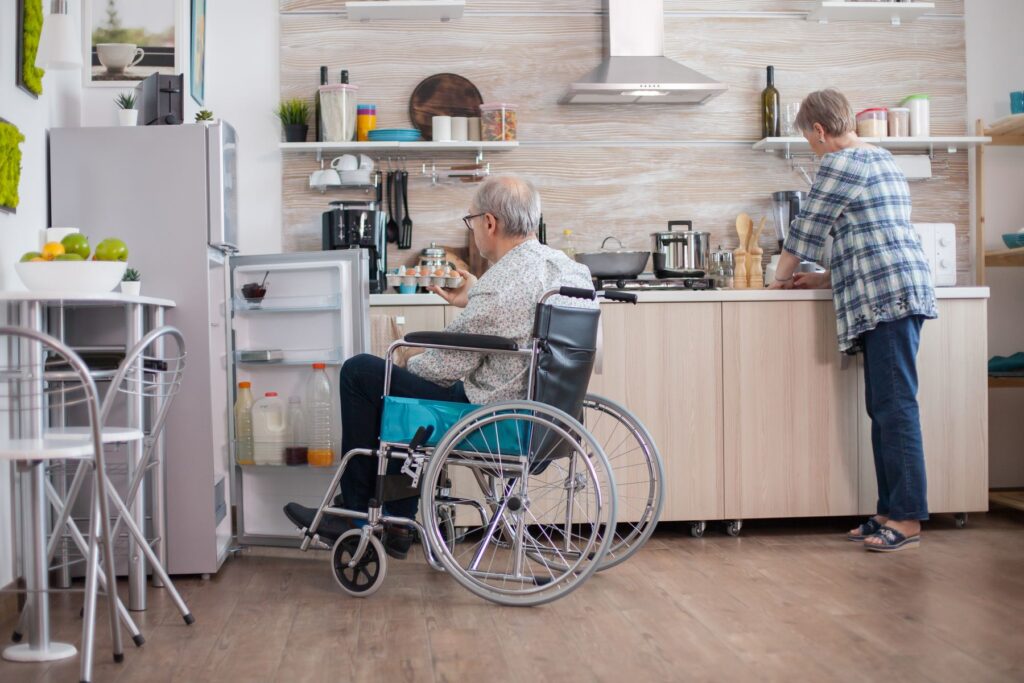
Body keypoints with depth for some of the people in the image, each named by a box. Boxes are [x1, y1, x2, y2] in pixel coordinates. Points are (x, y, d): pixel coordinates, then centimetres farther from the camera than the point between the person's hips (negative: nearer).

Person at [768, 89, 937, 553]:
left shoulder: (839, 164, -6)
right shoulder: (881, 160, 24)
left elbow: (805, 230, 1)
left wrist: (781, 279, 16)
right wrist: (824, 280, 27)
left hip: (887, 296, -10)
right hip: (896, 295, 10)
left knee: (894, 407, -10)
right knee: (885, 408, 9)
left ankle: (906, 518, -9)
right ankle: (891, 511, 11)